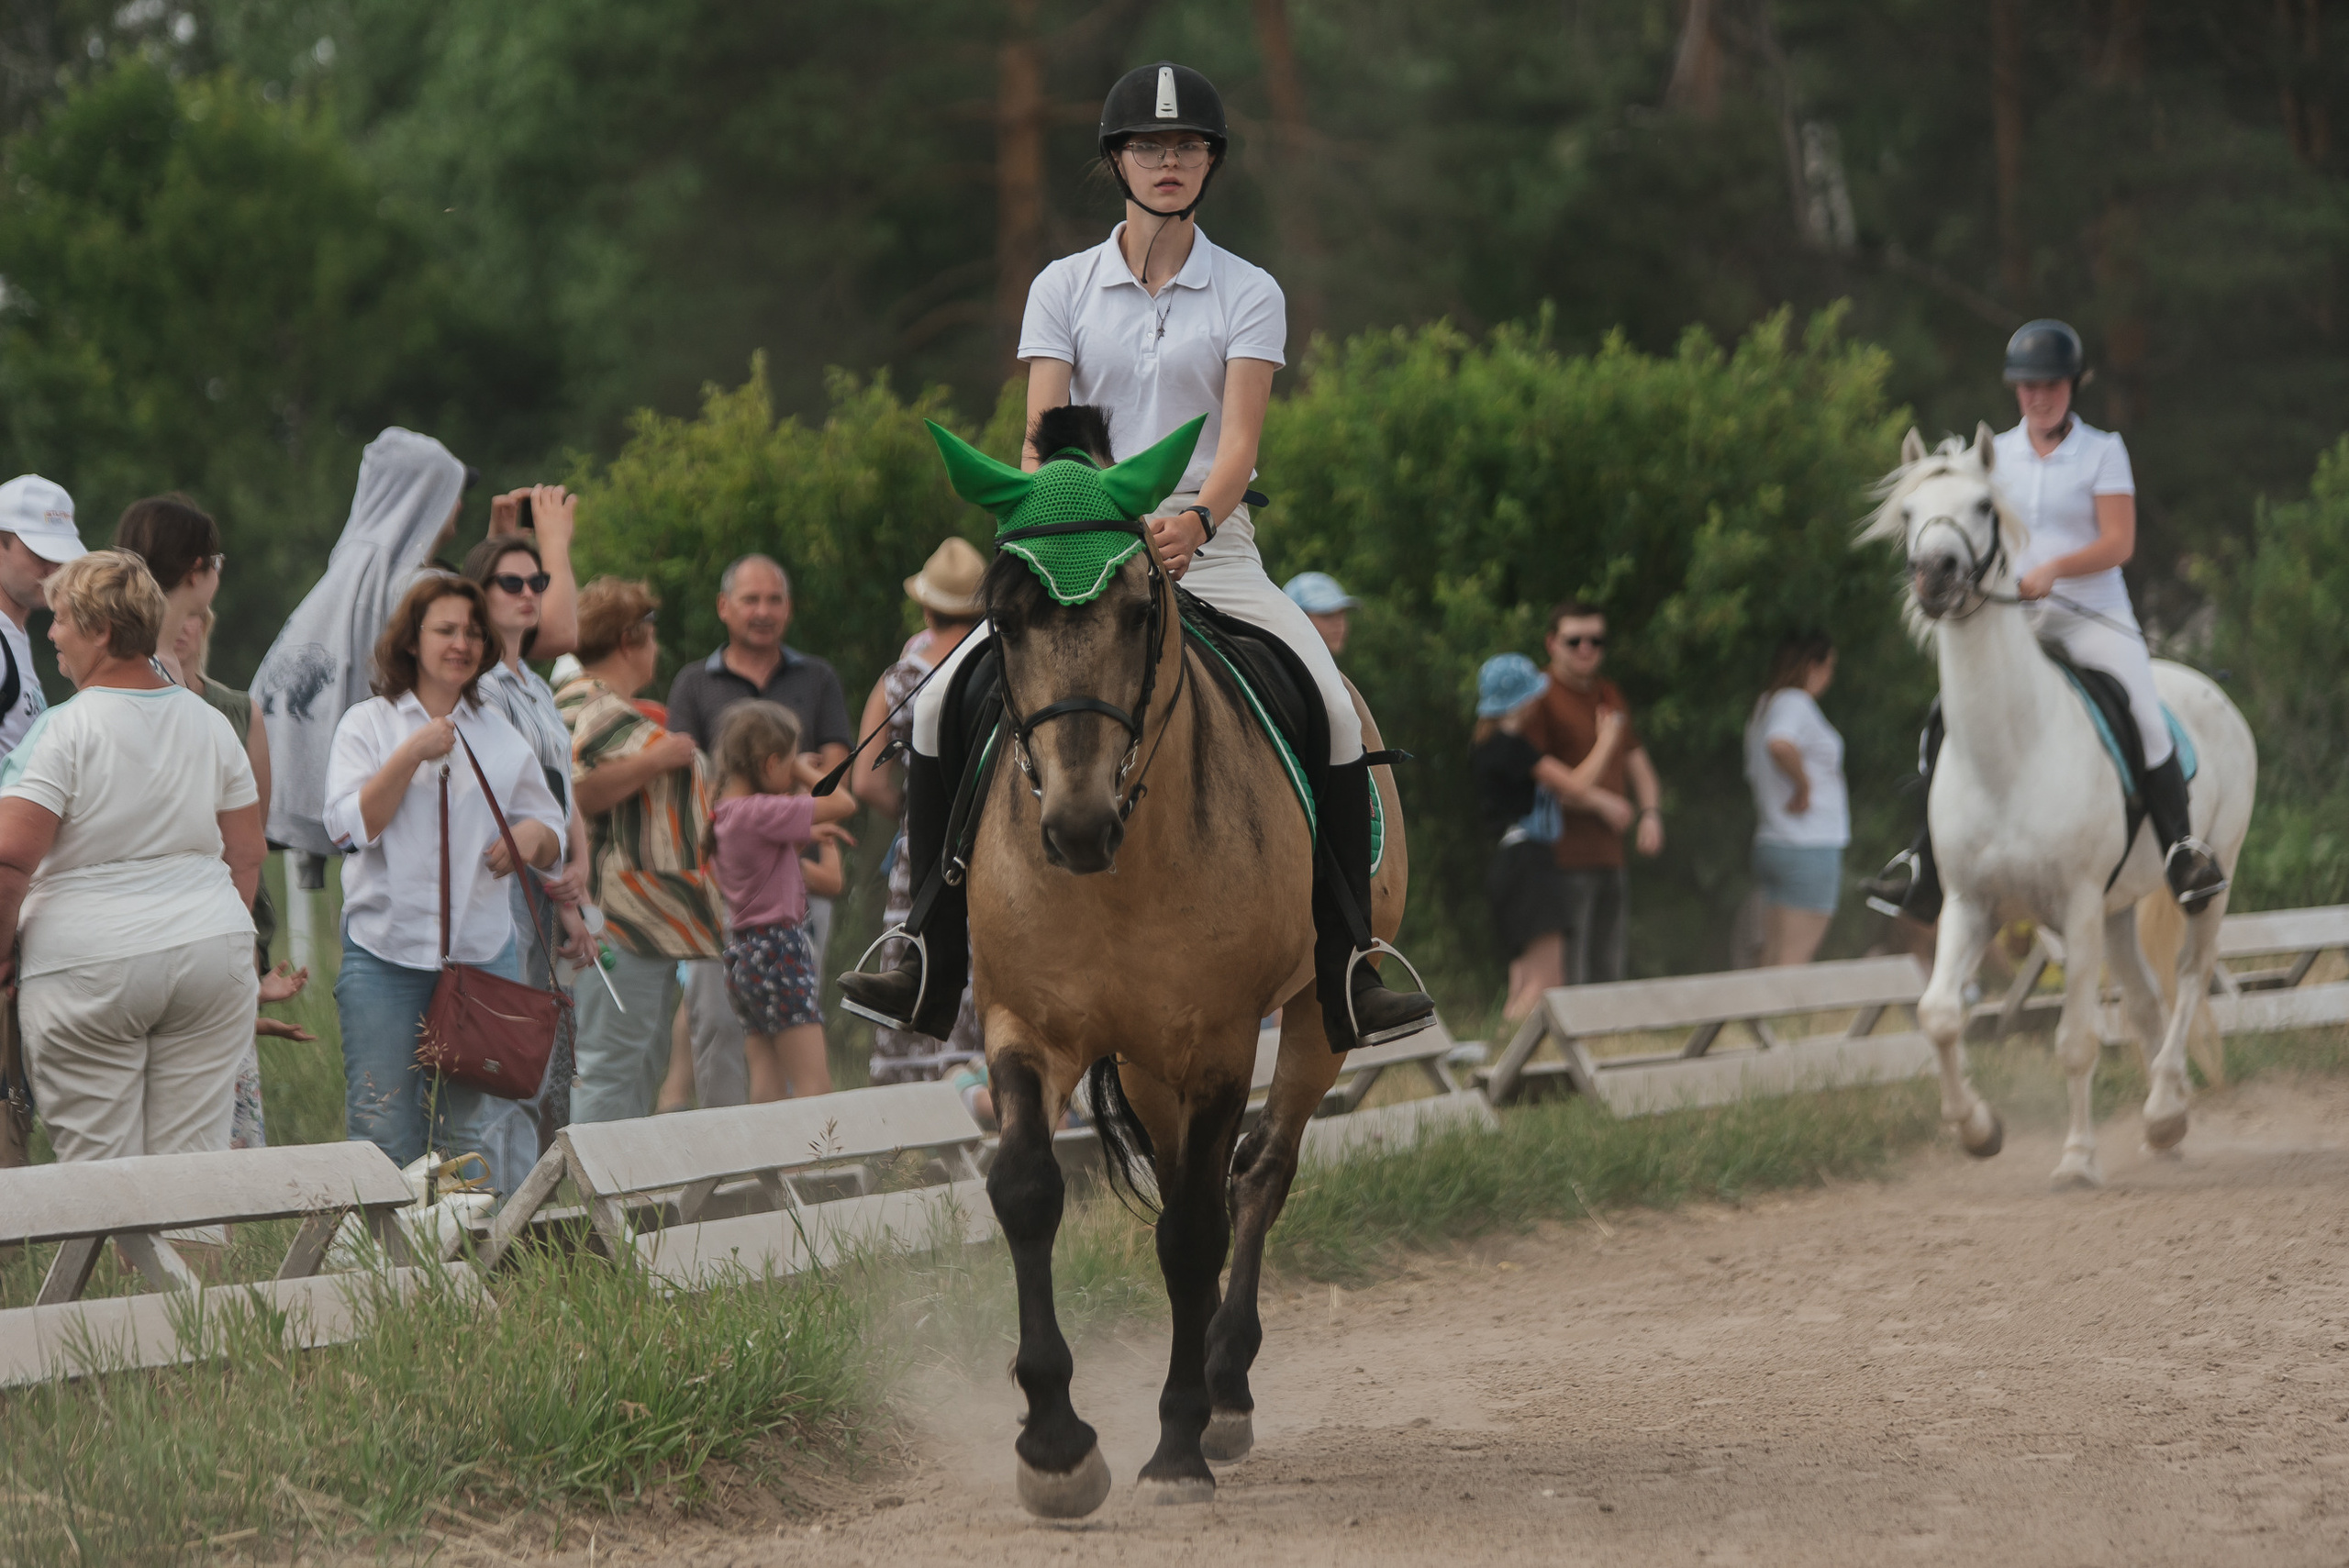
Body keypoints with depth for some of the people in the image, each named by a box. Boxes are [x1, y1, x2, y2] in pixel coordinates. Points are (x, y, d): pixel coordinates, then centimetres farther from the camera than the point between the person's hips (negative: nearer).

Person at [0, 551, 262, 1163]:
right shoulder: (209, 724, 8)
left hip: (85, 970, -5)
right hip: (212, 961, 5)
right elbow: (248, 855, 13)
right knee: (195, 1164, 5)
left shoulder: (61, 732, -11)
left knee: (101, 1175, -1)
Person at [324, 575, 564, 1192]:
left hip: (482, 950, 2)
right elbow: (350, 827, -8)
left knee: (478, 1128, -1)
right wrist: (412, 756, -14)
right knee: (384, 1126, -4)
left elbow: (551, 832, 18)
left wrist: (532, 836, -6)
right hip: (386, 950, -2)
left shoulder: (499, 734, 14)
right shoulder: (367, 725, 5)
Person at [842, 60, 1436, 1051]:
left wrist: (1195, 521, -32)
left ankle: (1347, 977, -17)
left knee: (1332, 714, -22)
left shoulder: (1247, 294, 2)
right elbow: (1041, 434, -5)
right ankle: (930, 966, -6)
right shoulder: (1064, 287, 6)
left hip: (1211, 550, -1)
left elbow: (1238, 439, -11)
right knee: (941, 708, -15)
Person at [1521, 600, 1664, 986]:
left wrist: (1650, 812, 7)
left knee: (1609, 975, 11)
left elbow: (1636, 761, 27)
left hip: (1608, 858, 8)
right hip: (1564, 861, -8)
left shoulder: (1609, 696, 18)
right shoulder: (1540, 698, -8)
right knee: (1571, 980, -12)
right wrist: (1599, 802, -15)